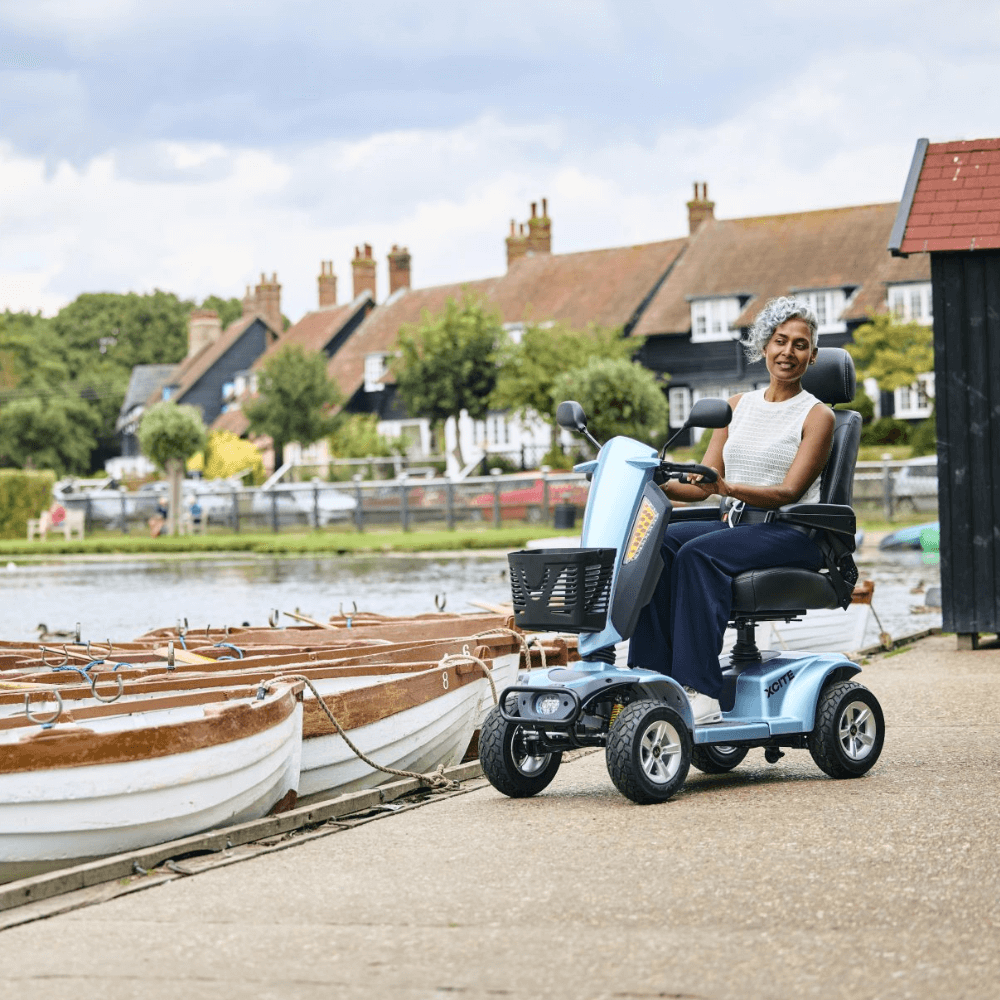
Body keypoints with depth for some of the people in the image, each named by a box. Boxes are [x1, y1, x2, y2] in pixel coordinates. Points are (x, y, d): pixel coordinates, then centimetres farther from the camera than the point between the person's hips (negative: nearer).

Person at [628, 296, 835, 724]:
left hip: (790, 533, -5)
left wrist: (730, 489, -29)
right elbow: (703, 484, 12)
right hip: (731, 524, 5)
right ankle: (651, 675, -29)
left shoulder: (817, 416, 1)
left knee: (699, 553, -33)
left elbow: (790, 491, -11)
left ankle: (700, 691, -39)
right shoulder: (738, 405, 17)